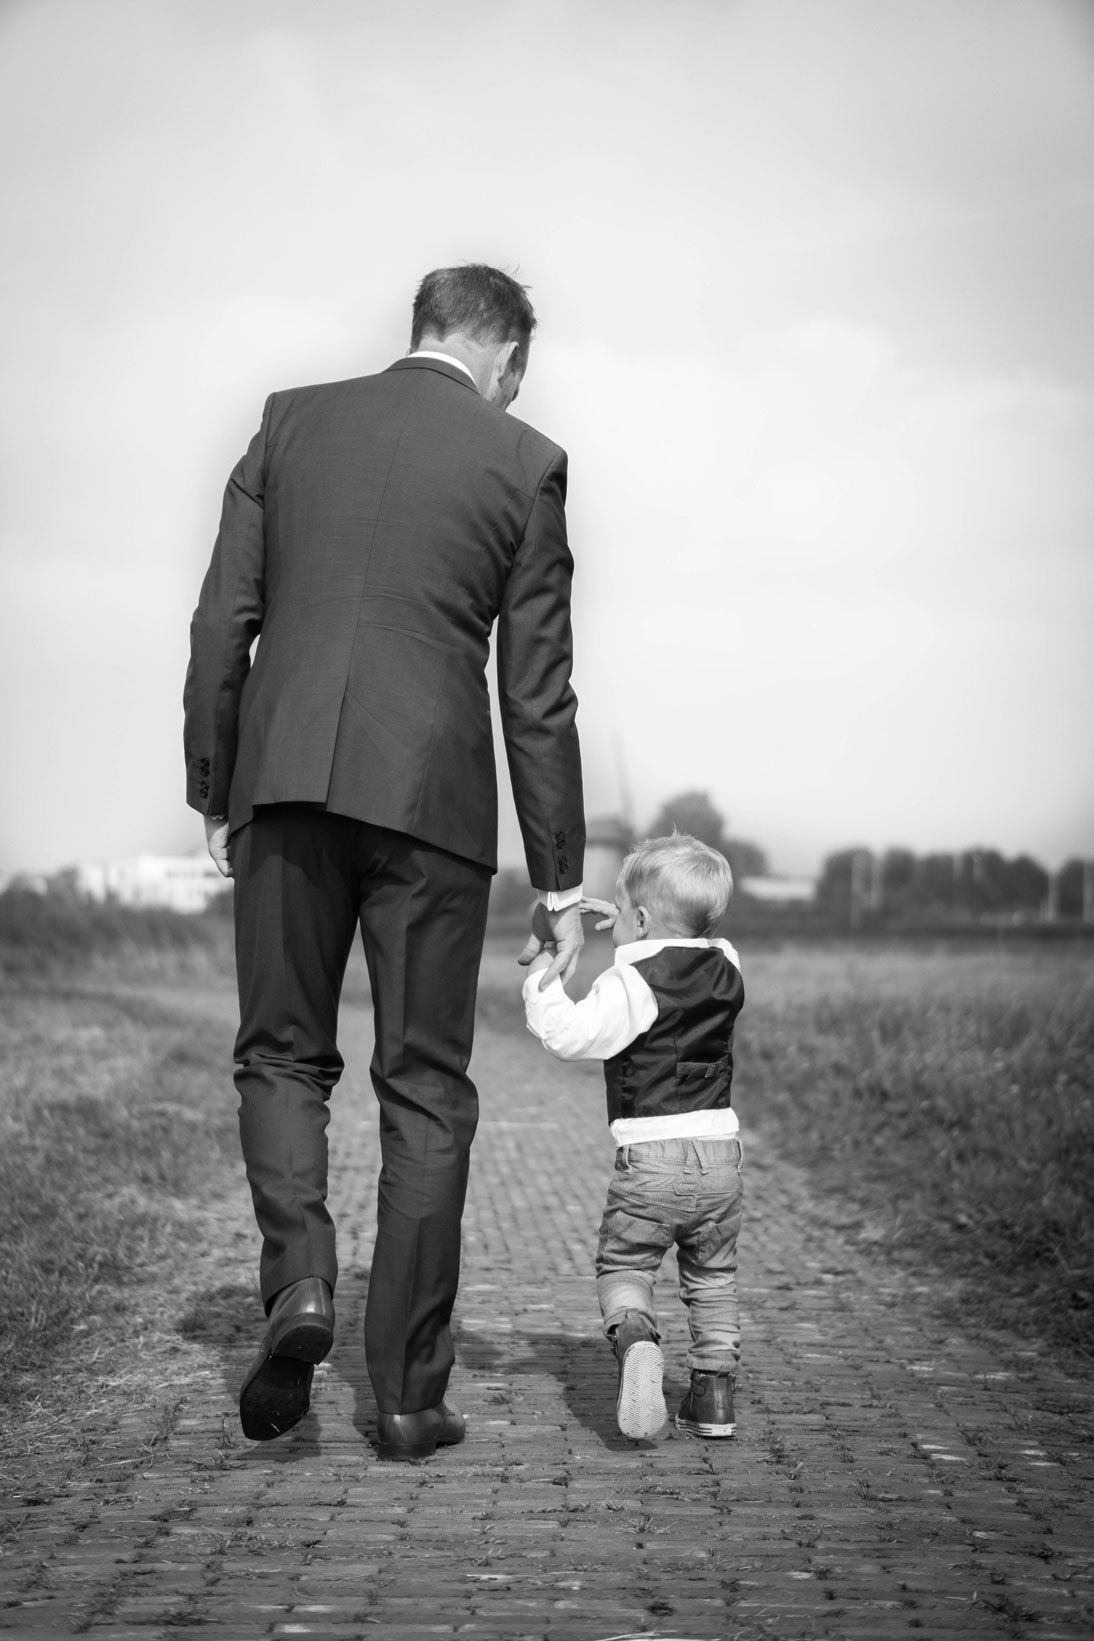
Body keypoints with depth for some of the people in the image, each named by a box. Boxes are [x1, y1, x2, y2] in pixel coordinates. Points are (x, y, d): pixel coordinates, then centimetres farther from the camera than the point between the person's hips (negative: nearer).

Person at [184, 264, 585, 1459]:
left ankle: (298, 1283, -7)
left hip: (287, 779, 2)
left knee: (282, 1055, 16)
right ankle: (409, 1392, 10)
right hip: (431, 795, -1)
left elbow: (221, 626, 6)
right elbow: (537, 694, 3)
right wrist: (560, 881, 7)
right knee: (424, 1090, 6)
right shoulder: (524, 463, 4)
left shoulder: (291, 420, 10)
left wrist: (214, 798, 13)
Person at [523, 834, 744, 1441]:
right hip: (720, 1151, 5)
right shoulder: (725, 968, 8)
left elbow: (569, 1034, -18)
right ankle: (714, 1390, 13)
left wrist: (542, 969, -7)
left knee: (622, 1264, 7)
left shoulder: (631, 983, -12)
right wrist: (629, 931, 24)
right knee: (712, 1278, 18)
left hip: (649, 1155, -5)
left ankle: (635, 1338, -22)